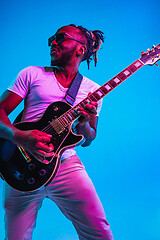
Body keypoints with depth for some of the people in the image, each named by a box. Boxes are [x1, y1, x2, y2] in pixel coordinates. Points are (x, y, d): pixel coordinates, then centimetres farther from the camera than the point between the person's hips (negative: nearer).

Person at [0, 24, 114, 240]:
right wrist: (19, 136, -18)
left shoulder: (93, 90, 10)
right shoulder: (32, 74, 7)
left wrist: (84, 124, -10)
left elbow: (87, 140, 14)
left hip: (66, 164, 1)